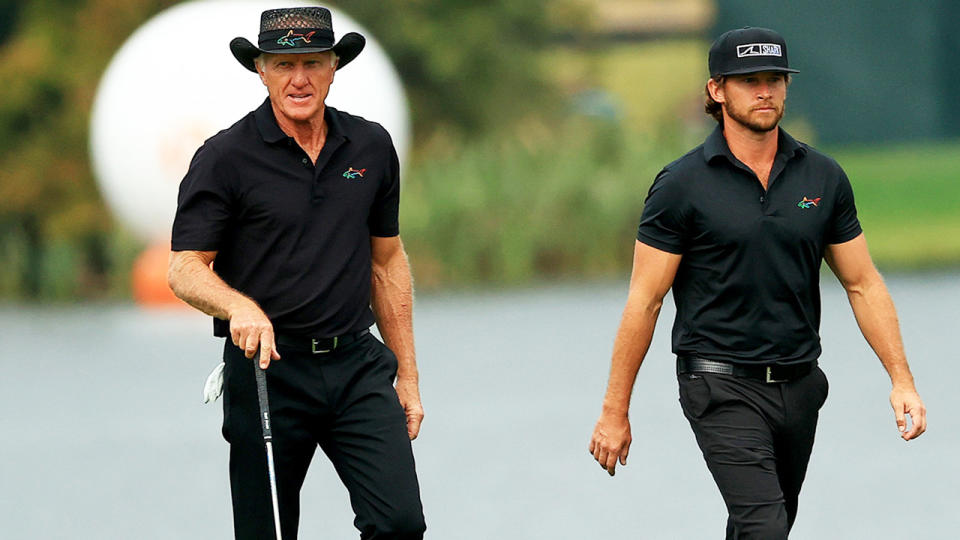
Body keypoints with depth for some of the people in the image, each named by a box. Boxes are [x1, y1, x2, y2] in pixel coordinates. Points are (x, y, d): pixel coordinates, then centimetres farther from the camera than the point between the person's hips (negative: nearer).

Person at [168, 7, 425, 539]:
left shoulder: (372, 147, 8)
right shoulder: (225, 157, -6)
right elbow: (185, 269, -8)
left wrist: (407, 375, 14)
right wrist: (240, 307, -29)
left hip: (356, 364, 3)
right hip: (266, 368, -3)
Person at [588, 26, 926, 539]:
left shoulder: (823, 178, 5)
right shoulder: (682, 185, -7)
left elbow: (863, 284, 11)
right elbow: (644, 301, -4)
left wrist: (902, 379, 1)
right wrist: (614, 412, -5)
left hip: (798, 383, 5)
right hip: (721, 386, -5)